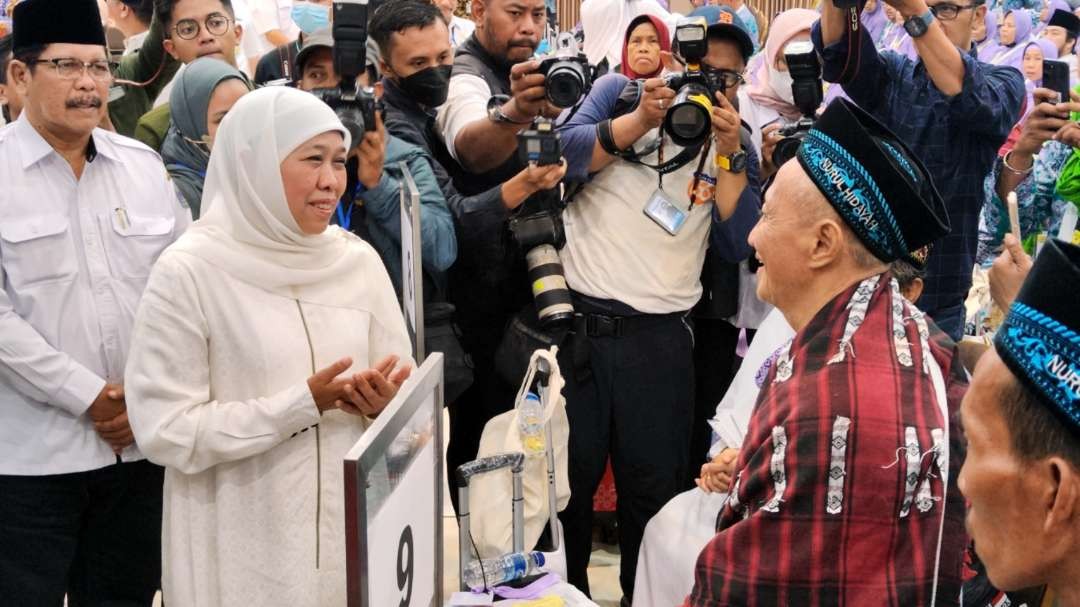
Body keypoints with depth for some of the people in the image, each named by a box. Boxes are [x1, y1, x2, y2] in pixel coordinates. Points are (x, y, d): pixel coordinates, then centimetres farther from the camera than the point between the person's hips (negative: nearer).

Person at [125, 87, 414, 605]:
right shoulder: (189, 271, -11)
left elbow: (398, 386, 8)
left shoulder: (358, 260, 2)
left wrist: (386, 401, -14)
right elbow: (166, 432, -15)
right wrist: (304, 403, -19)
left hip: (351, 530, 4)